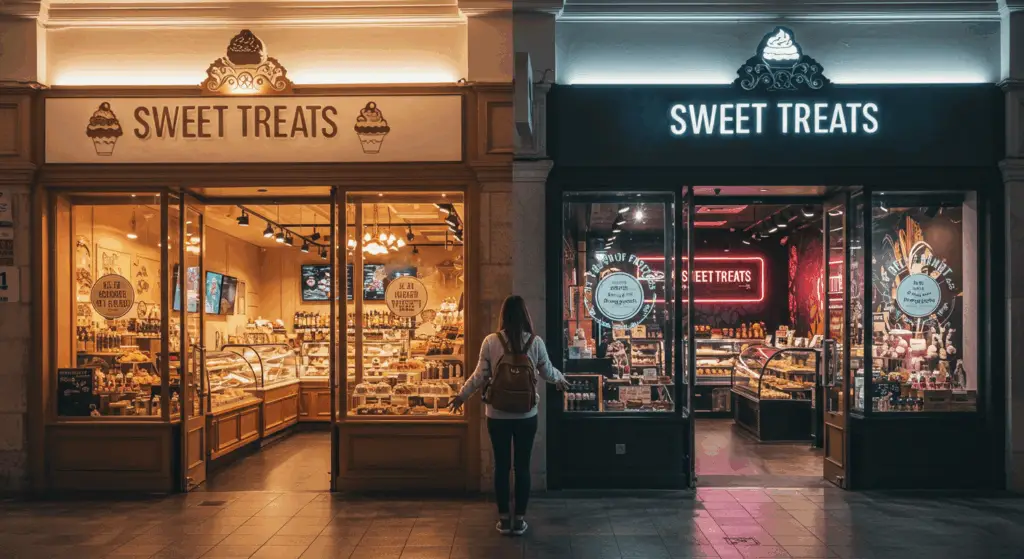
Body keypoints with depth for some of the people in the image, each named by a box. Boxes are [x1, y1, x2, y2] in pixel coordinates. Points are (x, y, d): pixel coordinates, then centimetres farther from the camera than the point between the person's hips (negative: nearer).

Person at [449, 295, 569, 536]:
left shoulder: (490, 342, -7)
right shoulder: (536, 342, -5)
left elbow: (480, 377, -2)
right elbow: (548, 372, 8)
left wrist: (461, 396, 14)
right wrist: (561, 379, 31)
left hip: (498, 415, 0)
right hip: (526, 415, 0)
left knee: (501, 465, 10)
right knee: (522, 466, 10)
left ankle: (504, 519, 18)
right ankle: (519, 520, 16)